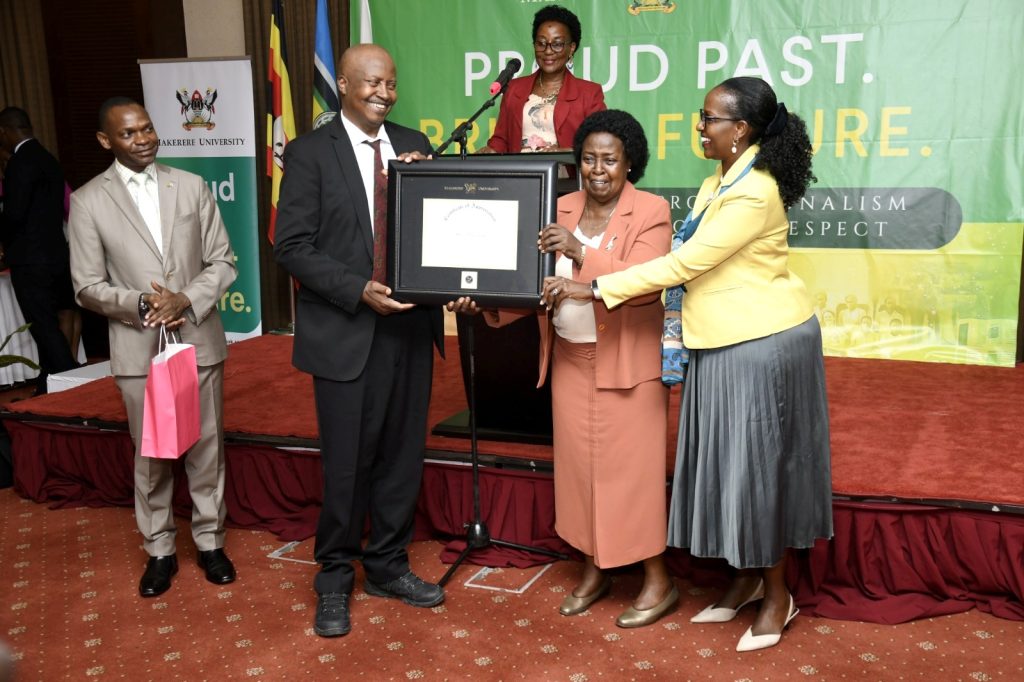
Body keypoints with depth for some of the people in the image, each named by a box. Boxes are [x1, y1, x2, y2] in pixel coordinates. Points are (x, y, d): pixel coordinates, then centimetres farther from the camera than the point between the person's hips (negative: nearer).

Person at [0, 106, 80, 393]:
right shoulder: (48, 159, 13)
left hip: (30, 260, -9)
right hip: (55, 254, 9)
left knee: (45, 328, -5)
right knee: (47, 326, 14)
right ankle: (49, 389, 22)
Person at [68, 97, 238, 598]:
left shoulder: (192, 186, 3)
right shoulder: (88, 201, -1)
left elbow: (222, 262, 3)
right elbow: (88, 287, -1)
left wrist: (187, 300, -14)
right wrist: (141, 304, -17)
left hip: (199, 340, 1)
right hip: (139, 348, -1)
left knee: (206, 448, 10)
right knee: (151, 455, 9)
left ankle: (210, 541, 27)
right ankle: (160, 550, 26)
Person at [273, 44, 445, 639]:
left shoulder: (413, 146, 8)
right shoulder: (310, 152, -5)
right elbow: (293, 246, -10)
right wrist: (360, 290, -19)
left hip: (409, 324, 4)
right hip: (345, 331, -4)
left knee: (402, 454, 13)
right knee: (347, 461, 5)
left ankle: (388, 565, 32)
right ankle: (335, 578, 25)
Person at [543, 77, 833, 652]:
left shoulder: (753, 193, -20)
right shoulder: (719, 184, 11)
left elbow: (685, 263, -24)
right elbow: (690, 261, 8)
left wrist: (594, 289, -23)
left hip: (765, 343, -9)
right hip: (725, 342, 9)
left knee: (760, 461, 1)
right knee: (729, 460, 13)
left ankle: (778, 594, 19)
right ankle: (747, 578, 29)